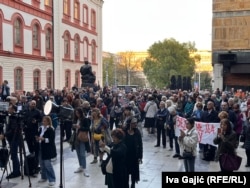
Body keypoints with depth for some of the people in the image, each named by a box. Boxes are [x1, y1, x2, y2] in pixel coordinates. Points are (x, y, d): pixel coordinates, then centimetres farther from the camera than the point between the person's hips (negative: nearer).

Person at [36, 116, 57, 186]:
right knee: (42, 163, 13)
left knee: (47, 164, -10)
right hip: (41, 148, 8)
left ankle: (52, 179, -2)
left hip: (48, 149, -8)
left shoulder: (51, 129, -12)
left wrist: (43, 139, -25)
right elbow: (39, 136, 20)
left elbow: (51, 140, -18)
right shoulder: (41, 128, 10)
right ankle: (44, 177, 29)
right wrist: (37, 138, -1)